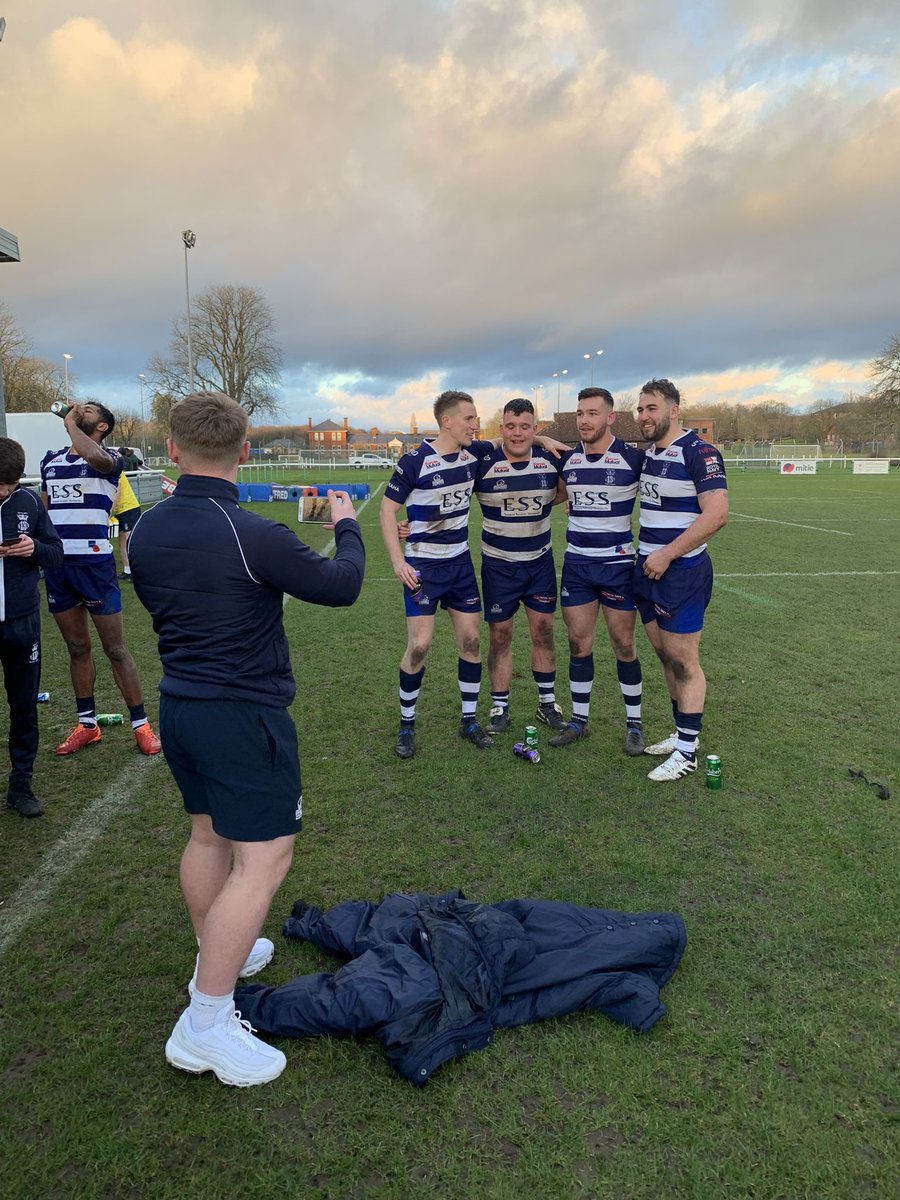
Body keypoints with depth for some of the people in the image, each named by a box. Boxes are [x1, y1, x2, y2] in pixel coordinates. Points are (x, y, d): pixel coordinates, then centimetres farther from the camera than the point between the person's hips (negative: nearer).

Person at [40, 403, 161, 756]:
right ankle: (86, 724, 24)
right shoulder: (50, 461, 14)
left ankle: (140, 724, 10)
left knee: (115, 648, 0)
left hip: (94, 563, -5)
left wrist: (70, 422, -15)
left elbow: (94, 457, -30)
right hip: (56, 565, 6)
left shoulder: (108, 459, -4)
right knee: (77, 648, 13)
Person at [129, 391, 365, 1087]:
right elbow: (341, 587, -10)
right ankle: (205, 1025, 4)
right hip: (245, 716, -8)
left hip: (179, 708, 9)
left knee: (209, 835, 23)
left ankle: (217, 956, 41)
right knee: (262, 860, -1)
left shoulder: (146, 531, 0)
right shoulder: (250, 536, -23)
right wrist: (347, 525, 9)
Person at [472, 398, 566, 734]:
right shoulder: (483, 464, -12)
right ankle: (499, 708, 18)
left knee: (543, 632, 7)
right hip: (498, 564, -2)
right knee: (500, 637, 4)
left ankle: (547, 703, 22)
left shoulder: (551, 460, -4)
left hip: (540, 561, 2)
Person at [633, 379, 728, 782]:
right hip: (649, 568, 8)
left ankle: (687, 752, 7)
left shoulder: (698, 452, -13)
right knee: (666, 657, 13)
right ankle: (681, 736, 25)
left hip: (681, 571, -8)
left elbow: (716, 514, -21)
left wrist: (666, 555, -19)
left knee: (683, 661, -2)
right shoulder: (646, 453, 12)